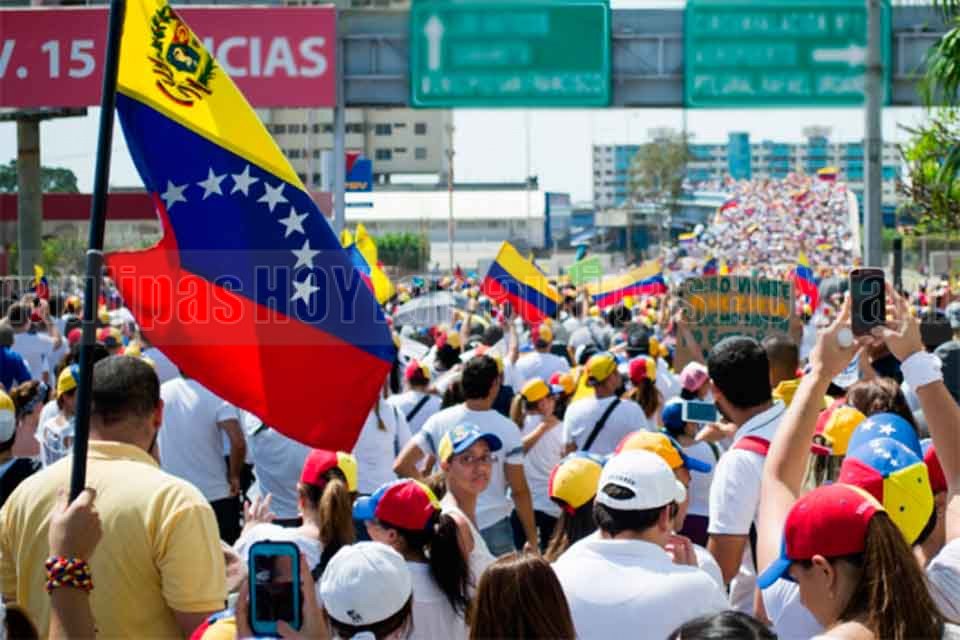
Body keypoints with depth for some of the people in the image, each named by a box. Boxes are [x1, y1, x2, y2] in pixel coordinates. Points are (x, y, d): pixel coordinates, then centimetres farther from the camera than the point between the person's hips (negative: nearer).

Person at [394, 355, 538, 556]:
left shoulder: (440, 421, -4)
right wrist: (532, 539, -1)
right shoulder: (507, 429, -10)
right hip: (494, 527, -2)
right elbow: (519, 491, -8)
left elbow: (402, 465, -8)